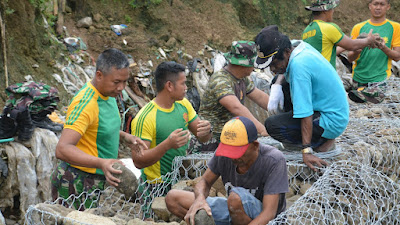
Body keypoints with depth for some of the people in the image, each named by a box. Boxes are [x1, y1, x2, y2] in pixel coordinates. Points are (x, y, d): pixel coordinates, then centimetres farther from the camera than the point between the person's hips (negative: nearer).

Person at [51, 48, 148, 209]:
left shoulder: (108, 94, 5)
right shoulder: (85, 104, -25)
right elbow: (62, 149, -33)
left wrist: (124, 136, 5)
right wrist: (101, 163, -44)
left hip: (96, 181, 9)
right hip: (77, 184, -9)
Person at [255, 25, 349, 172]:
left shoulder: (299, 66, -27)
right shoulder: (303, 48, 0)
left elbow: (306, 114, -30)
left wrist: (307, 151, -30)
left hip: (331, 122, -10)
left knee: (272, 125, -19)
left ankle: (323, 141, -5)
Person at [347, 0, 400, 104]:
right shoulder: (358, 28, 5)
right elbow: (350, 58, 2)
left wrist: (383, 47, -20)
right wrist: (356, 51, -21)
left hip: (380, 78, -1)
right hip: (359, 76, 1)